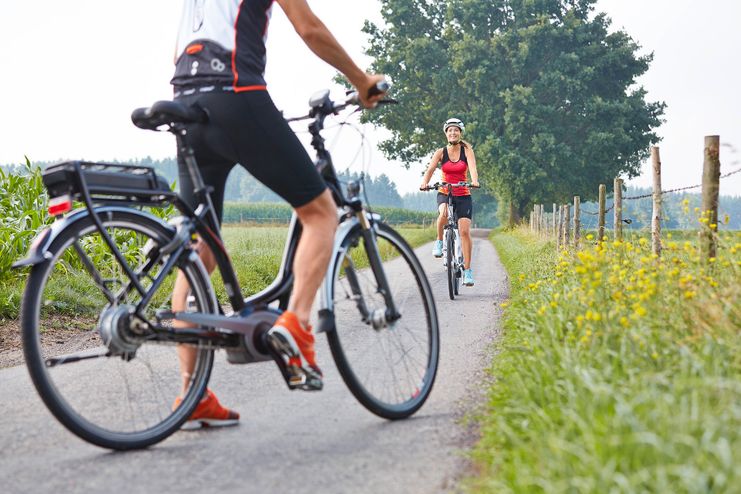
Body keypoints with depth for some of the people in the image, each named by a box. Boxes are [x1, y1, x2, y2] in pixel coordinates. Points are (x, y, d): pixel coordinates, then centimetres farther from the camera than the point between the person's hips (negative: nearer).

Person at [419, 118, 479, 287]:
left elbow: (472, 168, -18)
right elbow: (430, 169, -12)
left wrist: (475, 181, -40)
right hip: (444, 193, 0)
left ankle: (467, 269, -3)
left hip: (463, 195, 0)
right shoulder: (441, 152, 0)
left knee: (464, 231, -11)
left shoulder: (467, 150, -2)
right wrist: (424, 183, -33)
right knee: (444, 213, -35)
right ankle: (439, 241, -8)